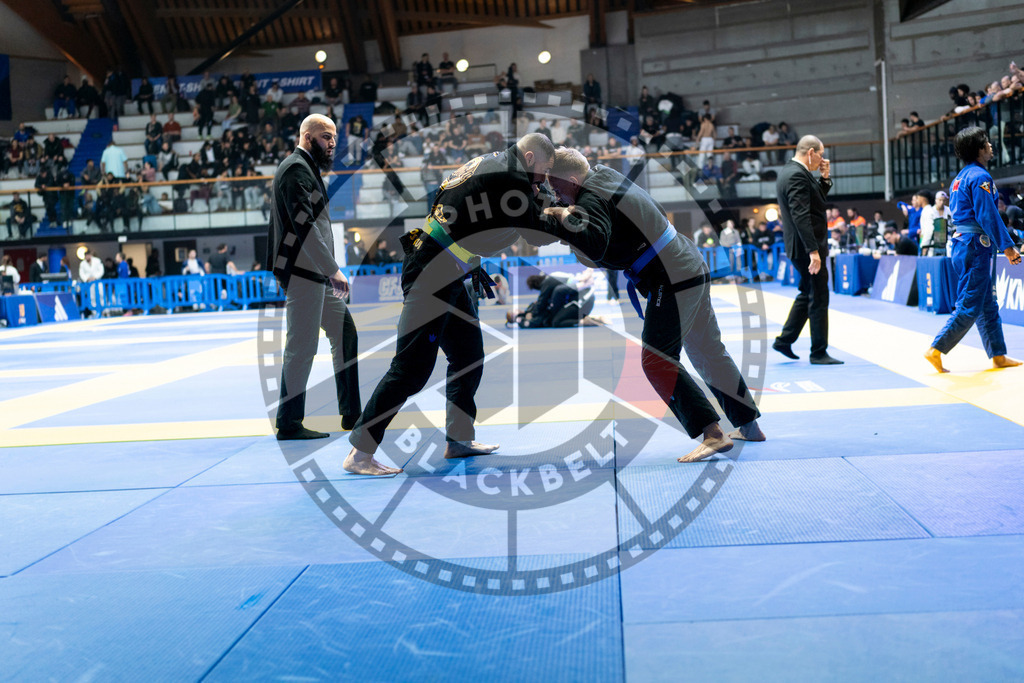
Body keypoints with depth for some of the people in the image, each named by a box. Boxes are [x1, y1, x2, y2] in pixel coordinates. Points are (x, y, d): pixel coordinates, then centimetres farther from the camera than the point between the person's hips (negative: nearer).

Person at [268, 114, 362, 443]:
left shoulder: (309, 169, 20)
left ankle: (351, 415, 19)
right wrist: (333, 270, -23)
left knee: (345, 334, 12)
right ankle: (289, 425, 3)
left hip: (317, 272, 11)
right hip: (302, 272, -11)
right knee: (302, 348, -6)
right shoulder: (296, 169, -12)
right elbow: (304, 226, -22)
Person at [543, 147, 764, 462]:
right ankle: (750, 425, 29)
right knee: (709, 352, 18)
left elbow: (595, 247, -34)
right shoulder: (605, 175, 12)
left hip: (672, 280, -10)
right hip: (693, 270, 10)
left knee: (656, 360, -10)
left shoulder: (591, 198, -16)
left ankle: (712, 434, -13)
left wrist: (563, 220, -21)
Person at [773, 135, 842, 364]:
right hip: (806, 246, -10)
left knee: (808, 294, 20)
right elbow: (801, 216, -26)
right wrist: (813, 250, -28)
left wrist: (825, 178, 8)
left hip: (798, 246, 10)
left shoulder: (789, 171, 13)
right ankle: (818, 352, 6)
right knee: (819, 298, -2)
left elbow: (816, 199, 23)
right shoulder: (797, 176, -19)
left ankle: (784, 340, 24)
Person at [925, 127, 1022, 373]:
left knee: (988, 304, 13)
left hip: (960, 243, 10)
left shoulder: (960, 177, 16)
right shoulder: (980, 177, -13)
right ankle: (936, 350, -7)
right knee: (970, 306, -7)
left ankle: (998, 355, 19)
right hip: (976, 246, -10)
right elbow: (988, 216, -19)